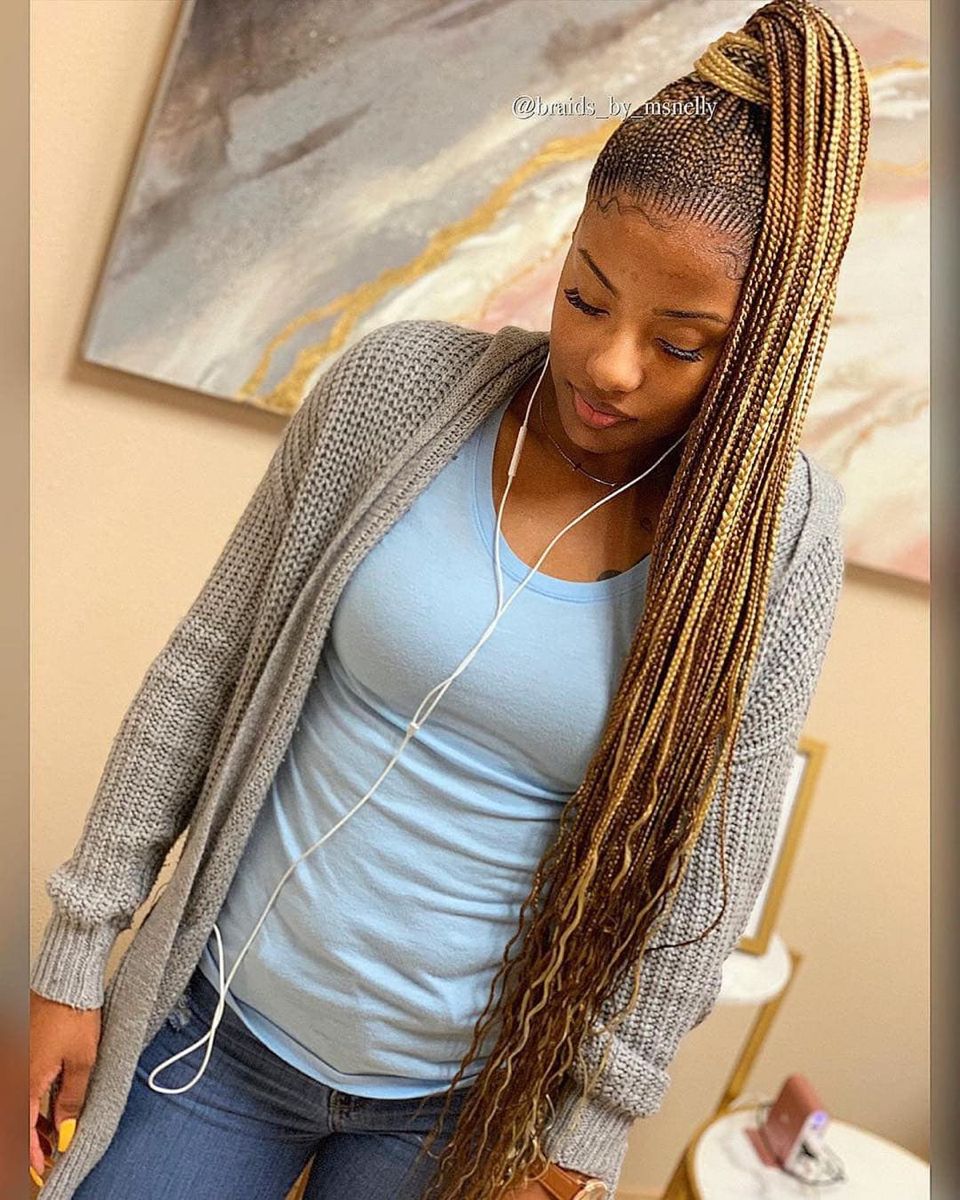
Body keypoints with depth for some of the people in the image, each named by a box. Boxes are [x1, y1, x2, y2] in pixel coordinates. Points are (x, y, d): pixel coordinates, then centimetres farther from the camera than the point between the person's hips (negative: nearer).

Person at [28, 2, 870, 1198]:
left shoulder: (778, 537, -14)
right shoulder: (399, 382, -13)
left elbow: (703, 870, -7)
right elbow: (205, 667, -6)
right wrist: (75, 954, -2)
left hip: (463, 1099, 0)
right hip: (220, 1015, 1)